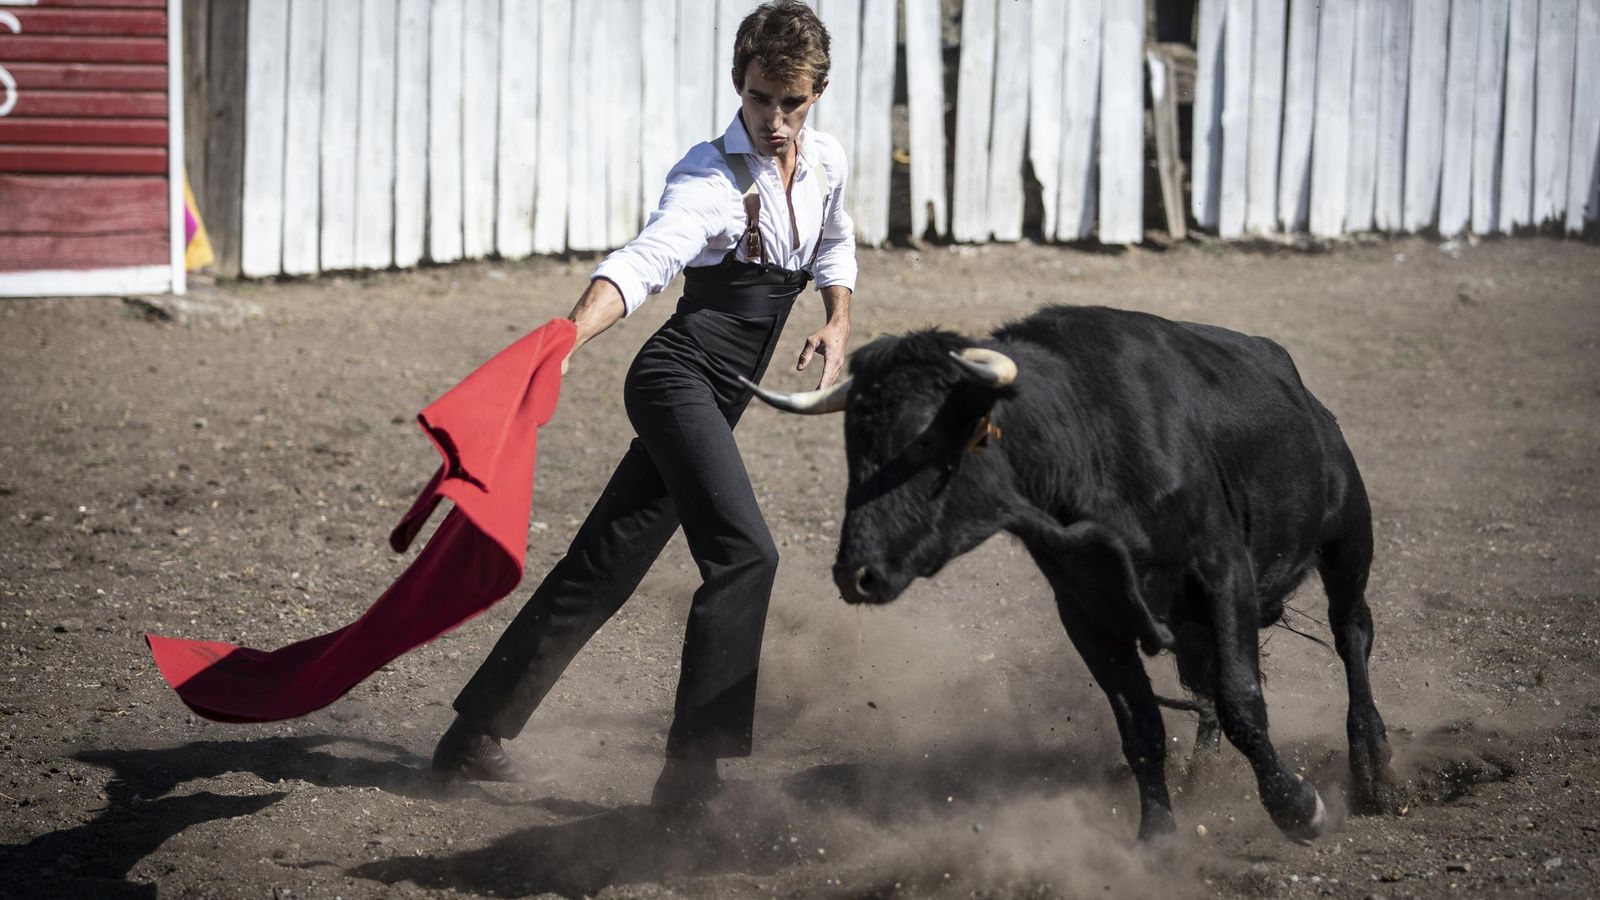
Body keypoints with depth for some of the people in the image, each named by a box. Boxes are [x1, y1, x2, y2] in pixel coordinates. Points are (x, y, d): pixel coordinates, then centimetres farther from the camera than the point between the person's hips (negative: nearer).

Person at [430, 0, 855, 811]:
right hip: (678, 377, -8)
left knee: (603, 573, 9)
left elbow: (835, 248, 31)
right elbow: (646, 259, -33)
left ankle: (475, 739, 16)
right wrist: (569, 337, -49)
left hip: (715, 400, 8)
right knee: (743, 553, -24)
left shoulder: (826, 163, 9)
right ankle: (693, 769, -23)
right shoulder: (711, 177, -16)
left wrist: (838, 325, 14)